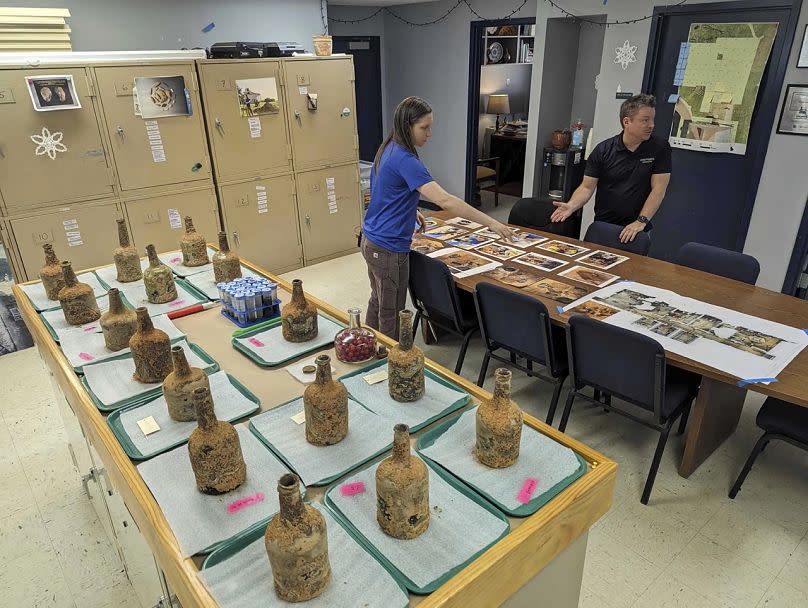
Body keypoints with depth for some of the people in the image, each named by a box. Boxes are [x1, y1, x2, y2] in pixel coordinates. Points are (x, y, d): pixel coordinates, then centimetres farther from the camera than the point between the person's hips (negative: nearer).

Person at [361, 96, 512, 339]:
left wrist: (411, 211, 11)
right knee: (391, 315, 6)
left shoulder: (388, 149, 5)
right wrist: (491, 223, -28)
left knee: (378, 302, 23)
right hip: (389, 250, -10)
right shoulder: (404, 160, -24)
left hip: (371, 241, 10)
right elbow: (445, 201, -31)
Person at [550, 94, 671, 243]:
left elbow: (658, 189, -5)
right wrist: (571, 206, -22)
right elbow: (587, 187, -2)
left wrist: (641, 221, -16)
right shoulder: (603, 150, -1)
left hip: (636, 230, 0)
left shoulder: (660, 148, -2)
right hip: (603, 226, 1)